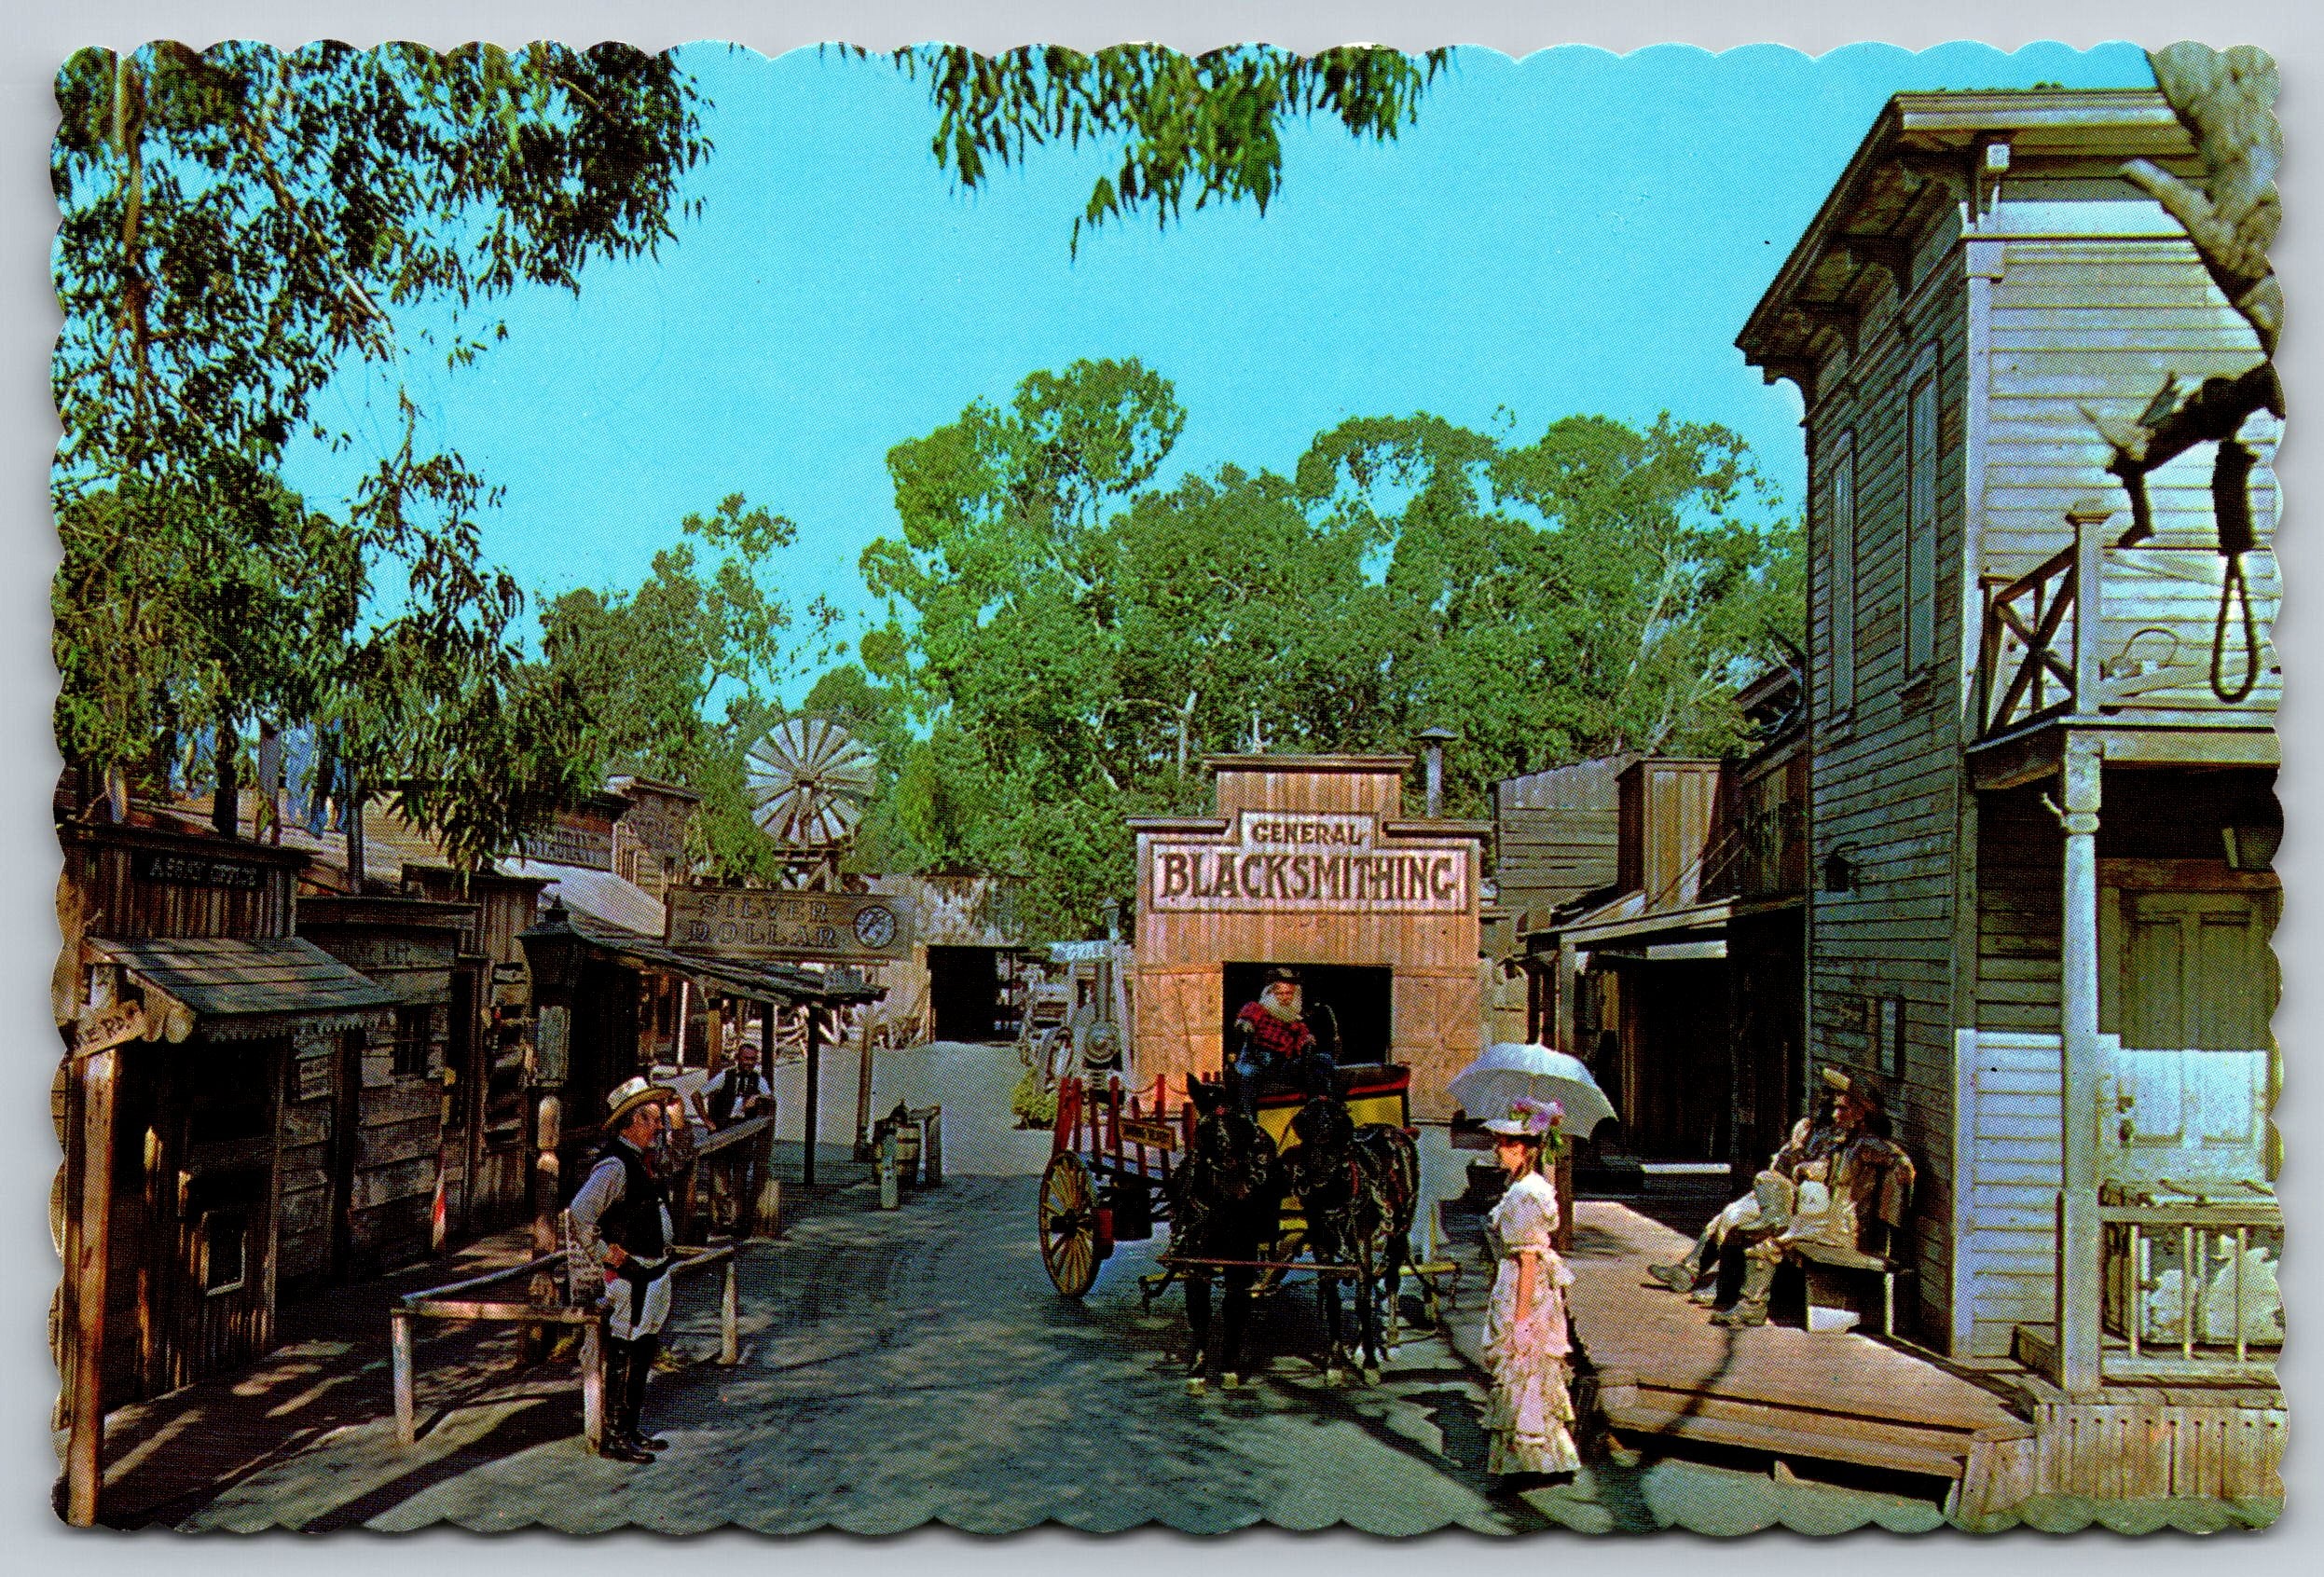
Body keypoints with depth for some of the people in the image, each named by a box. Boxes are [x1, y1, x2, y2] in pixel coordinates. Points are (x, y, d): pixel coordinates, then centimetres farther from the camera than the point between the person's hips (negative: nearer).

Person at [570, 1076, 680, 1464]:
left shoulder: (643, 1160, 13)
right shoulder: (614, 1165, -18)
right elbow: (580, 1214, -27)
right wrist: (605, 1256, -18)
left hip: (653, 1274, 10)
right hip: (629, 1278, -10)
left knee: (643, 1355, 16)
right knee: (623, 1360, -3)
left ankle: (632, 1430, 26)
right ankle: (613, 1438, 5)